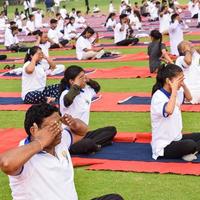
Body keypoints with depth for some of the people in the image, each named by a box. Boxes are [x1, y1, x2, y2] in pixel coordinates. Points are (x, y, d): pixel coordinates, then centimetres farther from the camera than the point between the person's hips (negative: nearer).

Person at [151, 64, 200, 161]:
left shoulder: (176, 92, 3)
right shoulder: (158, 97, -23)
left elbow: (189, 98, 21)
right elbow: (169, 111, -43)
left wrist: (183, 85, 2)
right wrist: (174, 90, -33)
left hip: (176, 138, 9)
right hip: (164, 146, -9)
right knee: (190, 145, -31)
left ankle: (188, 152, -5)